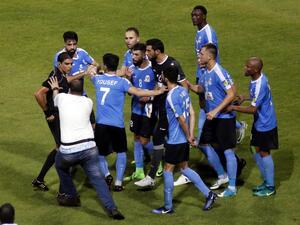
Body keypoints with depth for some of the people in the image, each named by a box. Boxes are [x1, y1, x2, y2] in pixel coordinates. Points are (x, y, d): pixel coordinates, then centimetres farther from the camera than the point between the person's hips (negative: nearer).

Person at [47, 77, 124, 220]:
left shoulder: (62, 97, 8)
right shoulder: (88, 102, 11)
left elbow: (55, 98, 34)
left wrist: (55, 88, 57)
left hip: (69, 151, -1)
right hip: (89, 147, 1)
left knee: (60, 164, 30)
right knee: (97, 178, 4)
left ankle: (71, 196, 34)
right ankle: (111, 208, -12)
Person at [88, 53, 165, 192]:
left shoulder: (98, 79, 4)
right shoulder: (121, 82, -6)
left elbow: (91, 73, 27)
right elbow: (138, 92, -11)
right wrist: (157, 92, -1)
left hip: (100, 124, 2)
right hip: (117, 124, -2)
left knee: (100, 153, 15)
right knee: (121, 152, 16)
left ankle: (106, 174, -10)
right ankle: (118, 183, 8)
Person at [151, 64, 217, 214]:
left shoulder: (171, 97, -22)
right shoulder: (183, 91, 5)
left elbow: (182, 120, -20)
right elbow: (191, 113, 8)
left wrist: (188, 137, -8)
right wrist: (191, 135, 9)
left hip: (175, 140, -9)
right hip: (184, 140, 9)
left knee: (168, 170, 2)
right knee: (184, 168, 19)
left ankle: (168, 207, 9)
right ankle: (208, 194, 18)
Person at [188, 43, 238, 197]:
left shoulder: (219, 73, -21)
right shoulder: (206, 73, 6)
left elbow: (231, 94, -23)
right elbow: (200, 88, 22)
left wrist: (215, 111, -26)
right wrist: (188, 85, 3)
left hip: (224, 118, -9)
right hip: (212, 117, 9)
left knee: (228, 151, -2)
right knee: (205, 145, 15)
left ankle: (232, 188, 5)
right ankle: (222, 176, 31)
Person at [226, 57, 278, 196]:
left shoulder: (260, 85, -30)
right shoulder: (256, 79, -1)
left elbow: (253, 109, -27)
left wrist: (233, 108, -20)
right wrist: (245, 98, 3)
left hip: (265, 125, -9)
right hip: (259, 123, 9)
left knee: (264, 153, 3)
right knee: (257, 152, 16)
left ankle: (270, 187, 16)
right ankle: (266, 181, 31)